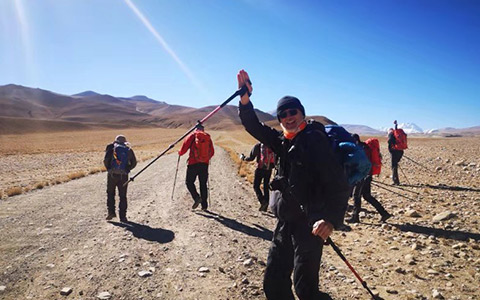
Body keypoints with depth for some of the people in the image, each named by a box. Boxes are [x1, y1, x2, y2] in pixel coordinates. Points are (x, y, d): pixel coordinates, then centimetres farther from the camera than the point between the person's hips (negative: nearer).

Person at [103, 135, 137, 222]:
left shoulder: (112, 147, 3)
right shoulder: (129, 150, 8)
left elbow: (105, 160, -6)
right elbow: (134, 163, 4)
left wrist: (108, 168, 10)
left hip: (112, 174, -1)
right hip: (123, 176, 1)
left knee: (110, 193, 18)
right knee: (123, 196, 8)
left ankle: (111, 211, 9)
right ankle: (122, 216, 8)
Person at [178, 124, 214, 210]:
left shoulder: (193, 135, -1)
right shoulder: (208, 137, 10)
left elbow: (185, 146, -5)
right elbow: (212, 152, 14)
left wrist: (180, 152, 16)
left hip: (193, 163, -4)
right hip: (205, 164, 4)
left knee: (189, 182, 9)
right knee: (203, 184, 12)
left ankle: (197, 197, -12)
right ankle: (204, 205, 10)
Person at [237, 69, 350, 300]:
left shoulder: (315, 140, -12)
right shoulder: (283, 141, 11)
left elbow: (339, 184, -18)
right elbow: (254, 127, 12)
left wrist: (332, 218, -33)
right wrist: (245, 100, -6)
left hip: (308, 224, -8)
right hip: (285, 223, 8)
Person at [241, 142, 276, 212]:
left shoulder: (258, 146, -7)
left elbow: (251, 158, -5)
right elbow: (275, 158, 6)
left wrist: (243, 158, 12)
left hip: (260, 169, -4)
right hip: (269, 169, 4)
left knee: (256, 186, 6)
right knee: (266, 188, 14)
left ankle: (263, 201, -12)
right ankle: (265, 206, 16)